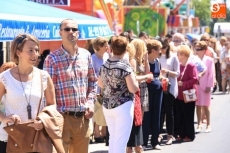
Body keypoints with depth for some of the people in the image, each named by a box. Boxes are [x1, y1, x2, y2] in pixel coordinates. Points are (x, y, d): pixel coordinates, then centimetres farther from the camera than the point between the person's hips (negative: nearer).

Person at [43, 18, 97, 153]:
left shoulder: (86, 55, 9)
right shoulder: (52, 59, -7)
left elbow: (92, 81, 19)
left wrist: (90, 102, 5)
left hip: (82, 117, 5)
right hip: (63, 117, -5)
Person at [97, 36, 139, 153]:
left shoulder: (104, 65, 4)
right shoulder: (125, 66, -15)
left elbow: (100, 84, 18)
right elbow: (133, 89, -17)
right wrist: (133, 79, 2)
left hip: (107, 106, 7)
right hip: (123, 106, -7)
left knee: (113, 137, 17)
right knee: (121, 140, -3)